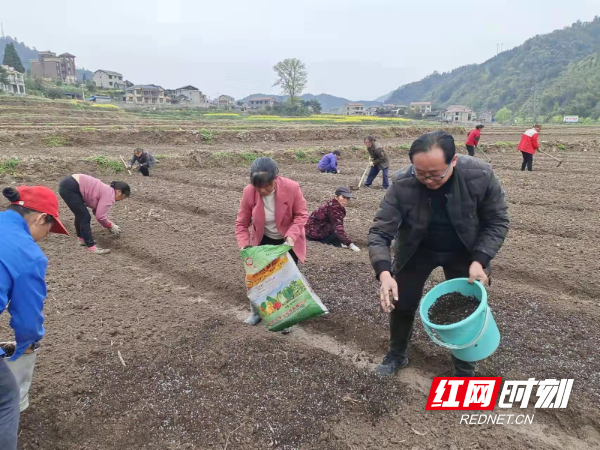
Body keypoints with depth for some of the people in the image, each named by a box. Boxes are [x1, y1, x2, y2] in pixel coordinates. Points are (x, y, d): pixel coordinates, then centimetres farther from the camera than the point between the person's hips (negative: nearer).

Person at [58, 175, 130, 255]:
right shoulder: (109, 195, -11)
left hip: (68, 184, 10)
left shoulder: (107, 191, 16)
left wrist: (108, 224, 20)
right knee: (85, 217, -5)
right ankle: (91, 246, -1)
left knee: (80, 214, 23)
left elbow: (97, 211, 23)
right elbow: (100, 216, -15)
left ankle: (81, 238, 36)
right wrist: (110, 226, 1)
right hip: (69, 188, -10)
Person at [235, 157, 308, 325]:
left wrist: (291, 236, -31)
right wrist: (244, 245, -27)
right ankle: (257, 311, 32)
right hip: (263, 240, 2)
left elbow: (301, 215, -16)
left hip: (288, 240, -1)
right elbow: (241, 223, -13)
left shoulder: (291, 188, -29)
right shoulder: (249, 192, -23)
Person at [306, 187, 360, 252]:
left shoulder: (339, 206, 2)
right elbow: (338, 227, -33)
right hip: (314, 231, -10)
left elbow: (338, 224, 11)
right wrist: (349, 244, -36)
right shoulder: (334, 207, -28)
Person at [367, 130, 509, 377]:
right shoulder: (402, 184, -30)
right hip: (417, 250, 0)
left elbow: (497, 222, -14)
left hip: (463, 252, 0)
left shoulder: (480, 175, -28)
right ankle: (397, 355, 37)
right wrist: (384, 273, -43)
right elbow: (380, 232, -27)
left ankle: (464, 368, 34)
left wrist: (479, 260, -26)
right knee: (401, 304, 8)